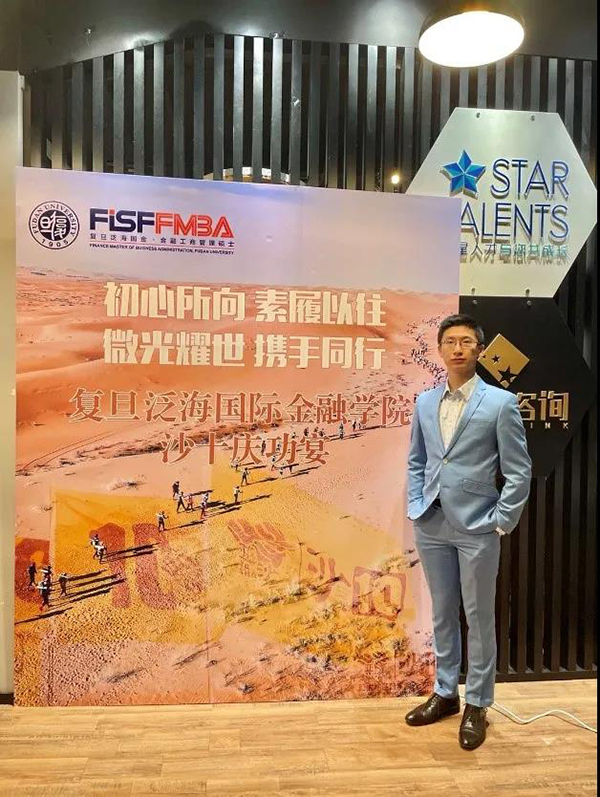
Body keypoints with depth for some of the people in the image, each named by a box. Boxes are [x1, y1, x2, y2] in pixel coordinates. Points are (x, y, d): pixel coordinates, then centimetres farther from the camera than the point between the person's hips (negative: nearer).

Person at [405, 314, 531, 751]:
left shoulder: (501, 403, -7)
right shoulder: (424, 403, 6)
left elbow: (519, 471, -6)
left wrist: (501, 523, -9)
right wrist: (415, 506, 6)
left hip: (477, 528, -4)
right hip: (432, 525, 4)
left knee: (479, 617, 9)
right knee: (443, 614, 17)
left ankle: (477, 705, 26)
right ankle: (445, 693, 33)